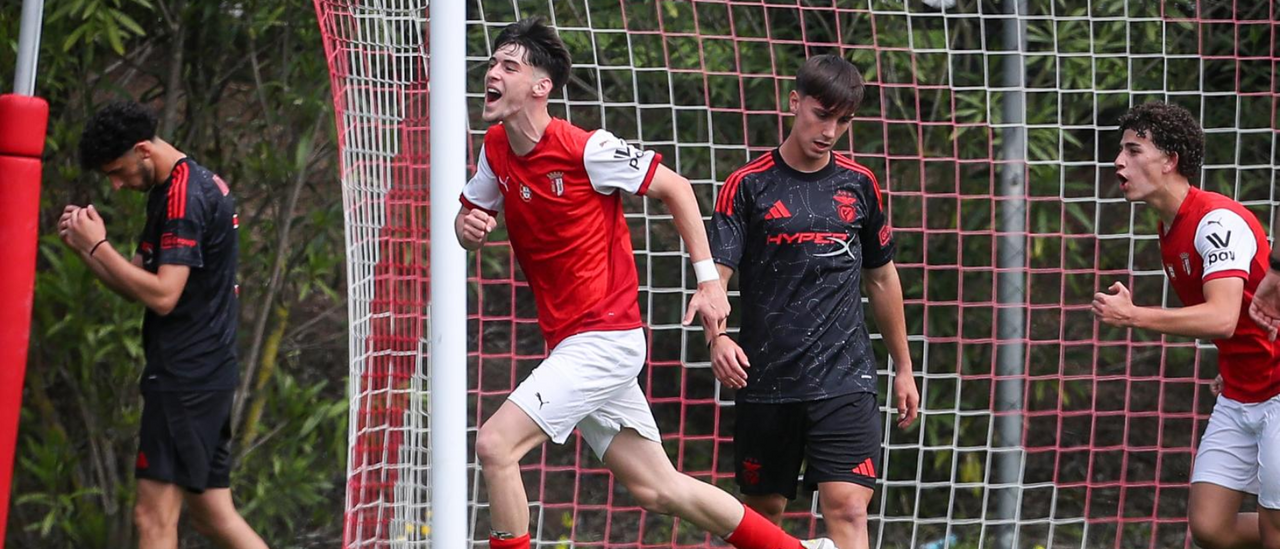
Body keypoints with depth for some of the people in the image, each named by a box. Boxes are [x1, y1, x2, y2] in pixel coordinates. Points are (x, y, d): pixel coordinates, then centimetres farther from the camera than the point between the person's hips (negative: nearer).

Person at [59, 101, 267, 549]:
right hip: (208, 372, 10)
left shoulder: (183, 197, -15)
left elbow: (162, 295, -21)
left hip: (185, 377, -10)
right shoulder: (193, 186, 17)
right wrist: (86, 246, 4)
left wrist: (98, 246, -14)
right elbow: (138, 287, 19)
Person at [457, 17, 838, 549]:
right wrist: (468, 227, -6)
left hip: (604, 339, -8)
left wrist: (708, 280, -6)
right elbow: (470, 220, 19)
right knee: (658, 489, 12)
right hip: (570, 344, 8)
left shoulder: (586, 149, -15)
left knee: (495, 444, -19)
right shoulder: (496, 149, 5)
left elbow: (675, 188, -6)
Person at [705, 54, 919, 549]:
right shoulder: (748, 186, -1)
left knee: (848, 508, -13)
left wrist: (903, 368, 21)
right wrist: (717, 338, -28)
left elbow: (882, 278, 19)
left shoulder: (859, 186, 8)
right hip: (765, 381, -1)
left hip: (845, 379, 1)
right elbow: (716, 272, -8)